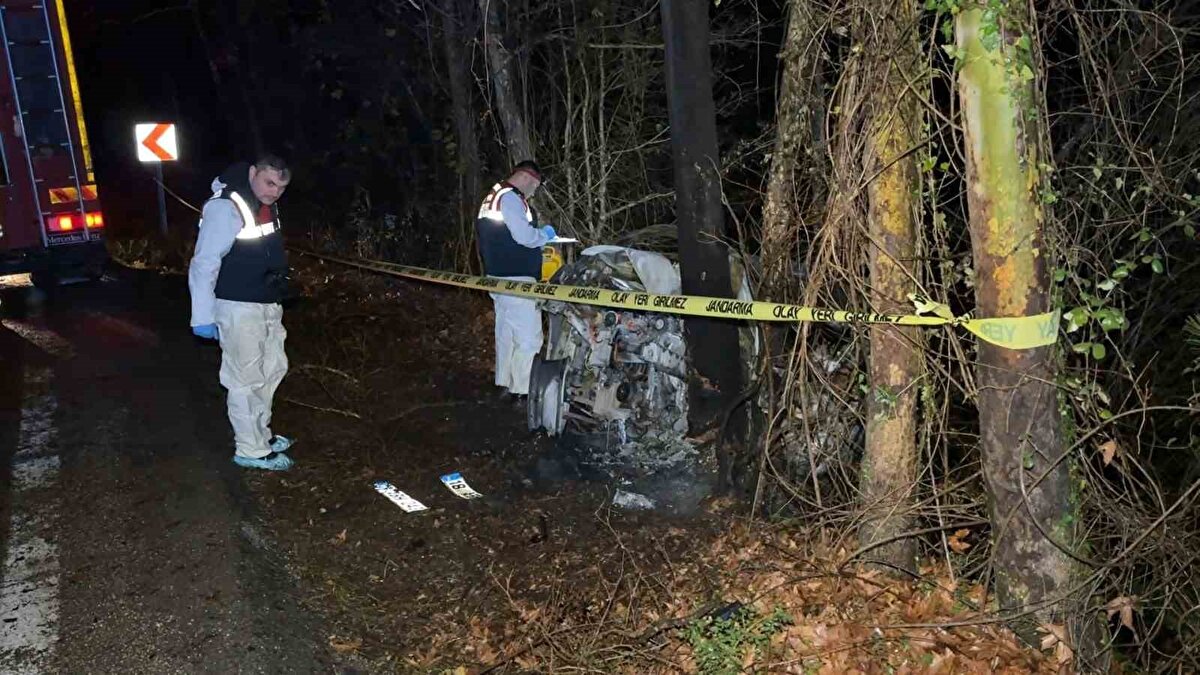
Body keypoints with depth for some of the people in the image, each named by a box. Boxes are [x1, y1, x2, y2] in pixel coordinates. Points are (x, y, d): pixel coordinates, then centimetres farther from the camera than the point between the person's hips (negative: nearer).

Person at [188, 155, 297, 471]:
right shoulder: (226, 208, -20)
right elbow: (204, 264, -21)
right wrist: (202, 316, -22)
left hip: (268, 305, 10)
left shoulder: (267, 206, 8)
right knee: (246, 379, -1)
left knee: (273, 368, 19)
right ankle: (251, 450, 10)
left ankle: (261, 434, 35)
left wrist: (277, 296, 24)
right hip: (238, 308, -10)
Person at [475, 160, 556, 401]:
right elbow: (524, 235, -22)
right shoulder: (510, 198, -13)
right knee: (529, 338, -8)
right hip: (515, 279, -11)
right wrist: (545, 234, -3)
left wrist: (538, 237, 17)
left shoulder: (492, 198, 19)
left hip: (498, 277, 11)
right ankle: (523, 391, -6)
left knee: (507, 333, 17)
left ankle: (506, 385, 25)